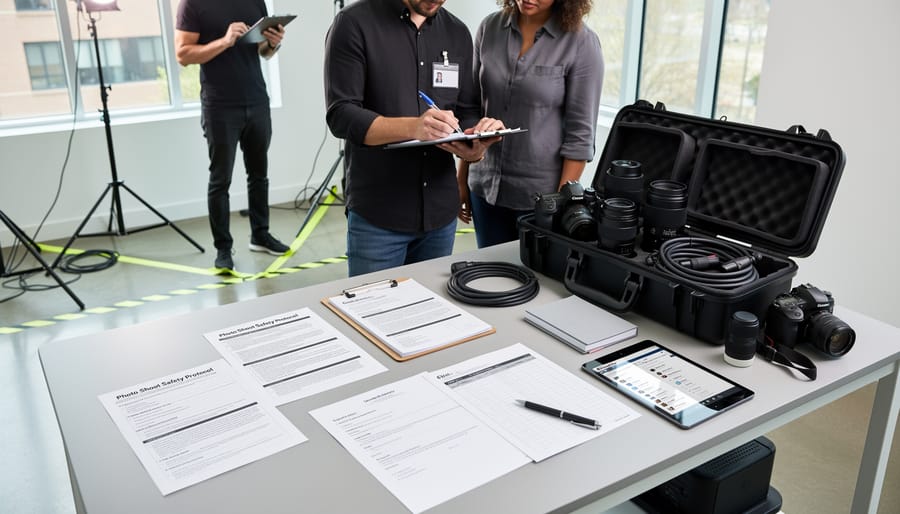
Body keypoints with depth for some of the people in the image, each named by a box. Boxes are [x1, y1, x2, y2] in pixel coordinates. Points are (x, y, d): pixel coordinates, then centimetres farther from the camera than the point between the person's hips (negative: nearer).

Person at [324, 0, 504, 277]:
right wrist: (413, 127, -29)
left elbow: (467, 112, 11)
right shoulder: (354, 23, -6)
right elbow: (340, 116, -13)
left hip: (441, 213, 5)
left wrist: (476, 143, -13)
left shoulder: (458, 33, 10)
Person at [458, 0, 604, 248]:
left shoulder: (582, 42, -11)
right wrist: (462, 179, 7)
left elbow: (580, 134, -11)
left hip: (541, 195, -4)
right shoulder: (490, 28, 1)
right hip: (485, 188, 4)